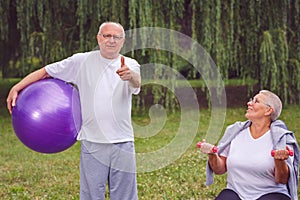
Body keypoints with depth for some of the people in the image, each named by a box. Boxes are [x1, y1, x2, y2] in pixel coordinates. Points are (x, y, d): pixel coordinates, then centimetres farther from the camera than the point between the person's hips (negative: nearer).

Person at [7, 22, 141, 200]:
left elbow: (136, 83, -23)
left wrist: (130, 76, -47)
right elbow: (45, 71, 7)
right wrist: (16, 88, 1)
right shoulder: (82, 62, 2)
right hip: (92, 143, 0)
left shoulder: (130, 65, 0)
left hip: (123, 143, 0)